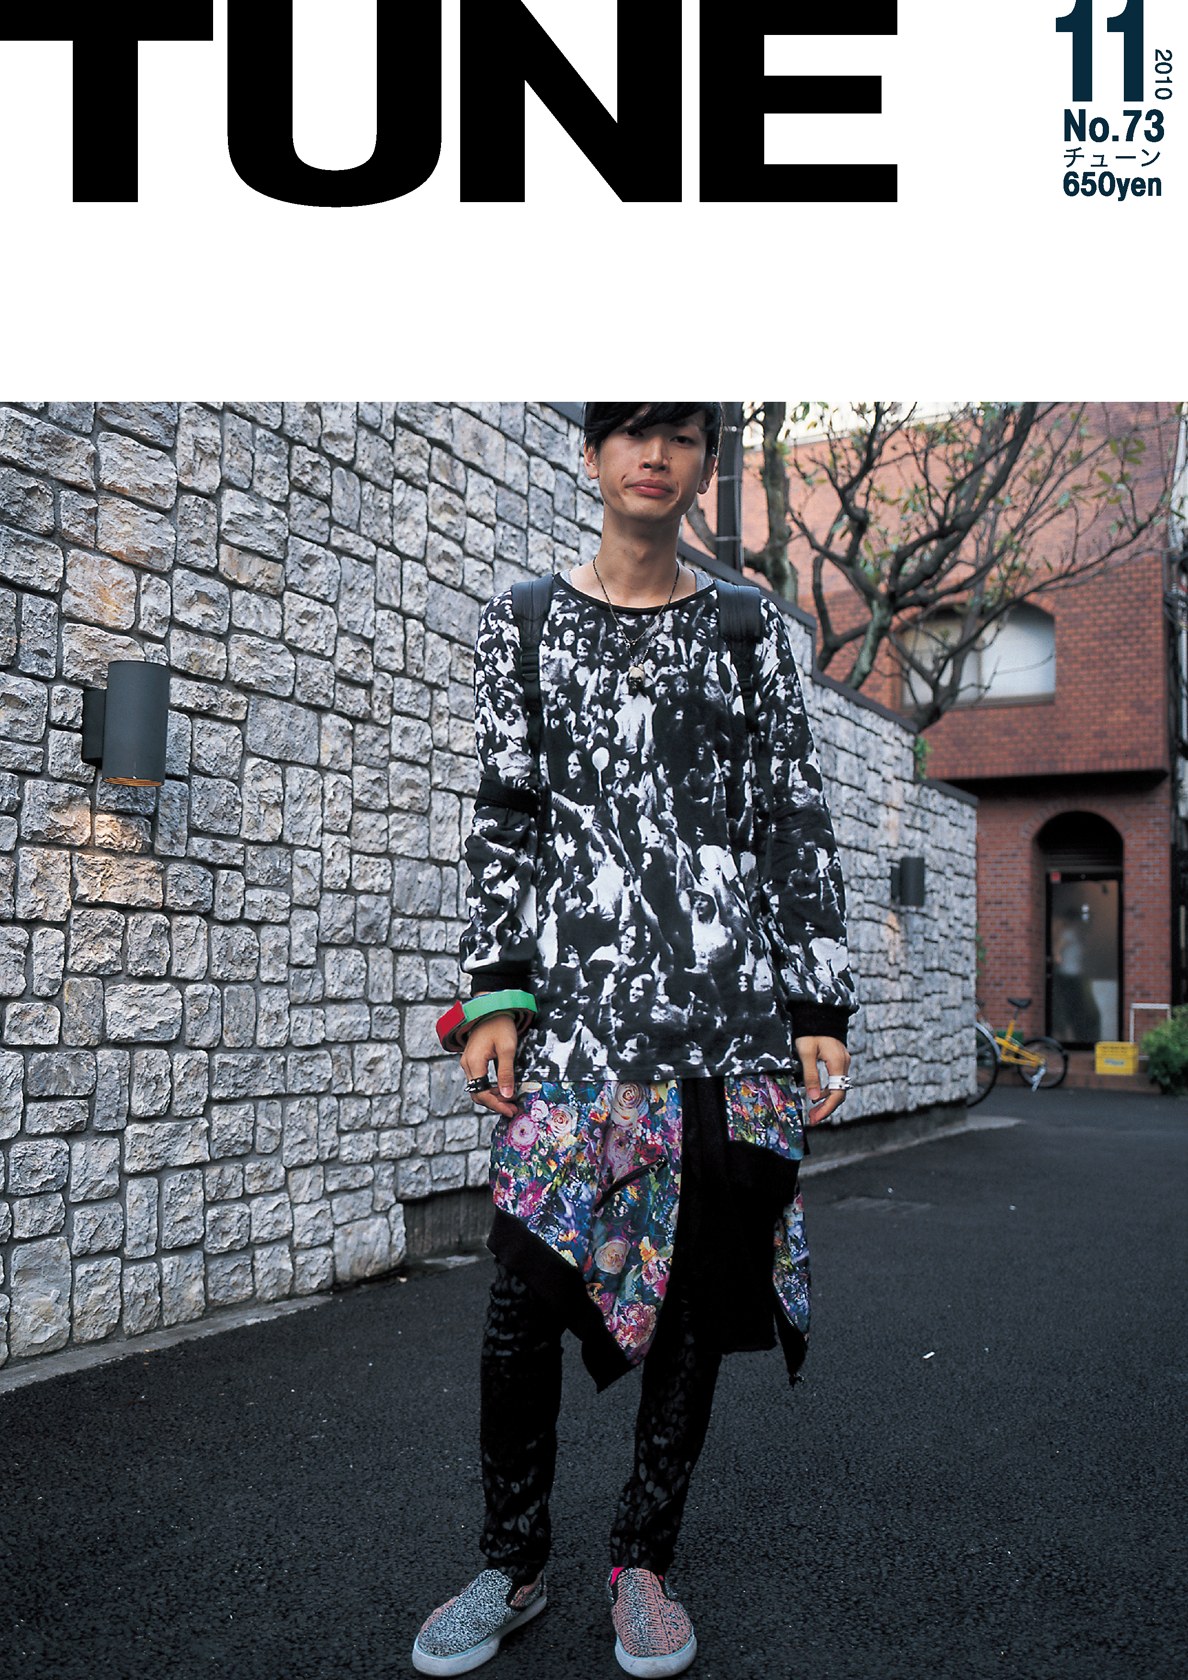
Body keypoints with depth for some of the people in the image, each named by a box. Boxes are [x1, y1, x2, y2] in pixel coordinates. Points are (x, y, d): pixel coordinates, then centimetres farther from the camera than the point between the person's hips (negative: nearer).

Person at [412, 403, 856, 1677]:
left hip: (730, 996, 1)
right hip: (577, 988, 0)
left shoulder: (749, 626, 12)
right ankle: (512, 1565, 16)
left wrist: (821, 1008, 3)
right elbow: (507, 816, 7)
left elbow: (796, 819, 9)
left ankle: (644, 1560, 21)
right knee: (526, 1283, -5)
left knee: (699, 1279, 3)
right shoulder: (521, 621, 12)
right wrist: (494, 994, -2)